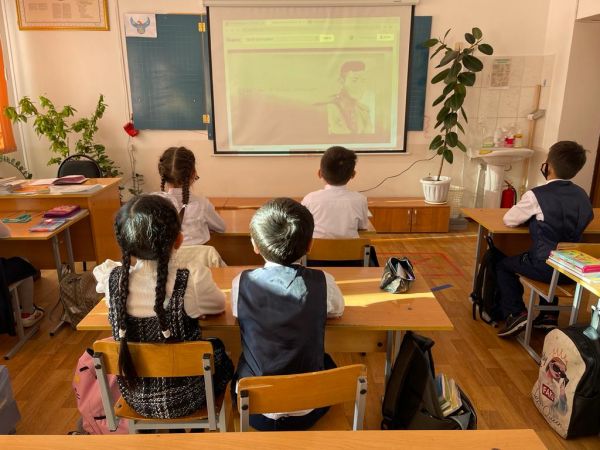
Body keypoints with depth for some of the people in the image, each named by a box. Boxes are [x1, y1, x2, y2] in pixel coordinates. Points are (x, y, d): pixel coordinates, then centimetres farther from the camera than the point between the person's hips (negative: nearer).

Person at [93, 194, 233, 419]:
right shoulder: (191, 278, -28)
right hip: (184, 399, -2)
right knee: (217, 350, 29)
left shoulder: (111, 278, -21)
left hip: (135, 398, 3)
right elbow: (219, 305, -5)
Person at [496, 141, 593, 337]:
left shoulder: (536, 195, -16)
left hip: (545, 267, -6)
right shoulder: (581, 194, 2)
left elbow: (508, 220, -7)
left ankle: (515, 313, 8)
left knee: (503, 265, 18)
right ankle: (549, 314, 34)